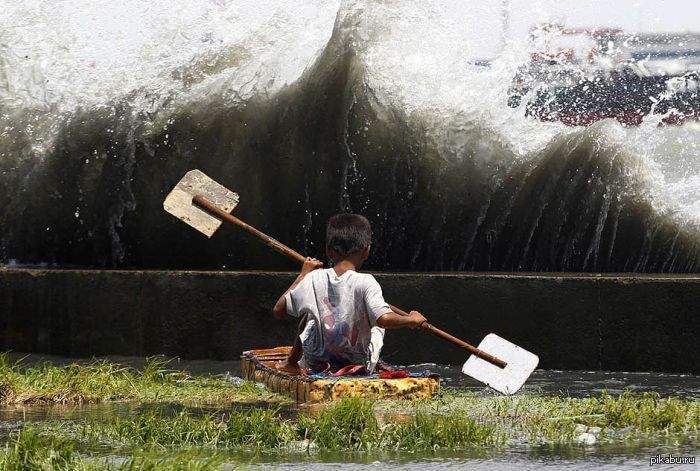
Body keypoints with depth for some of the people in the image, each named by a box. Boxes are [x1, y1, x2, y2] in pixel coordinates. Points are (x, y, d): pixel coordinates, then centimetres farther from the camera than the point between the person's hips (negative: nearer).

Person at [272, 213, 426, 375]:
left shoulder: (313, 279, -10)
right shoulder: (365, 282, -19)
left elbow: (278, 310, 1)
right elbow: (385, 319, -33)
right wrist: (411, 320, -13)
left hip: (315, 366, 2)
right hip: (360, 366, -2)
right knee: (377, 325, 27)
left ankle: (291, 362, 40)